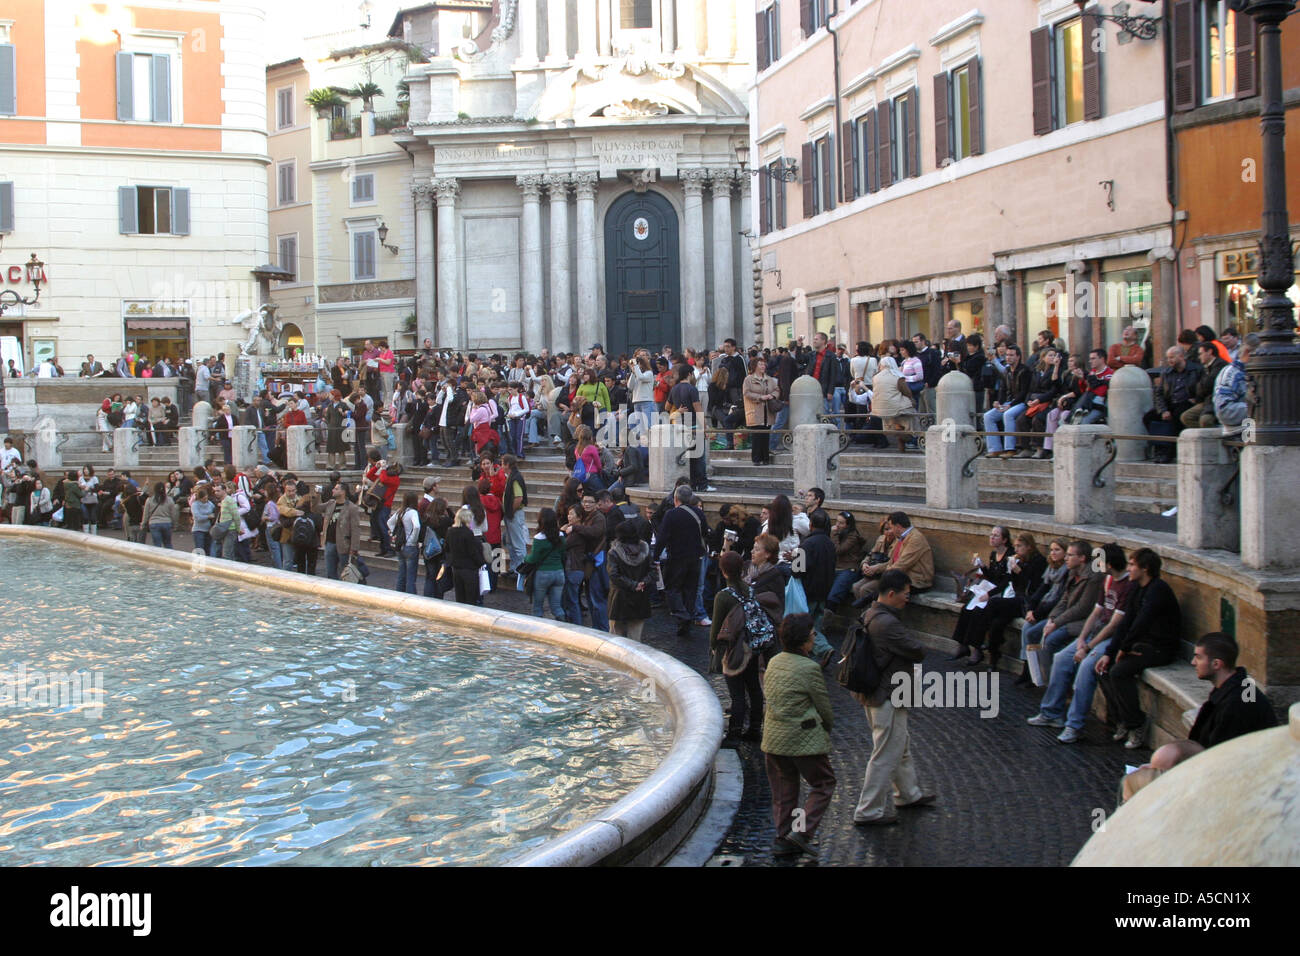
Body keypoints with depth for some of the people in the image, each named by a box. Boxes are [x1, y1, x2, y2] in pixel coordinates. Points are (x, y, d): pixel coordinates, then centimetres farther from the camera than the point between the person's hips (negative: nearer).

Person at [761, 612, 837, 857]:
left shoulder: (774, 663, 5)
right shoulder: (809, 668, -17)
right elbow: (823, 704, -9)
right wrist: (828, 727, 12)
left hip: (774, 737, 7)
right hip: (804, 739, -7)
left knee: (783, 791, 15)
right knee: (823, 784, 9)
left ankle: (783, 839, 17)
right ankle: (802, 831, -1)